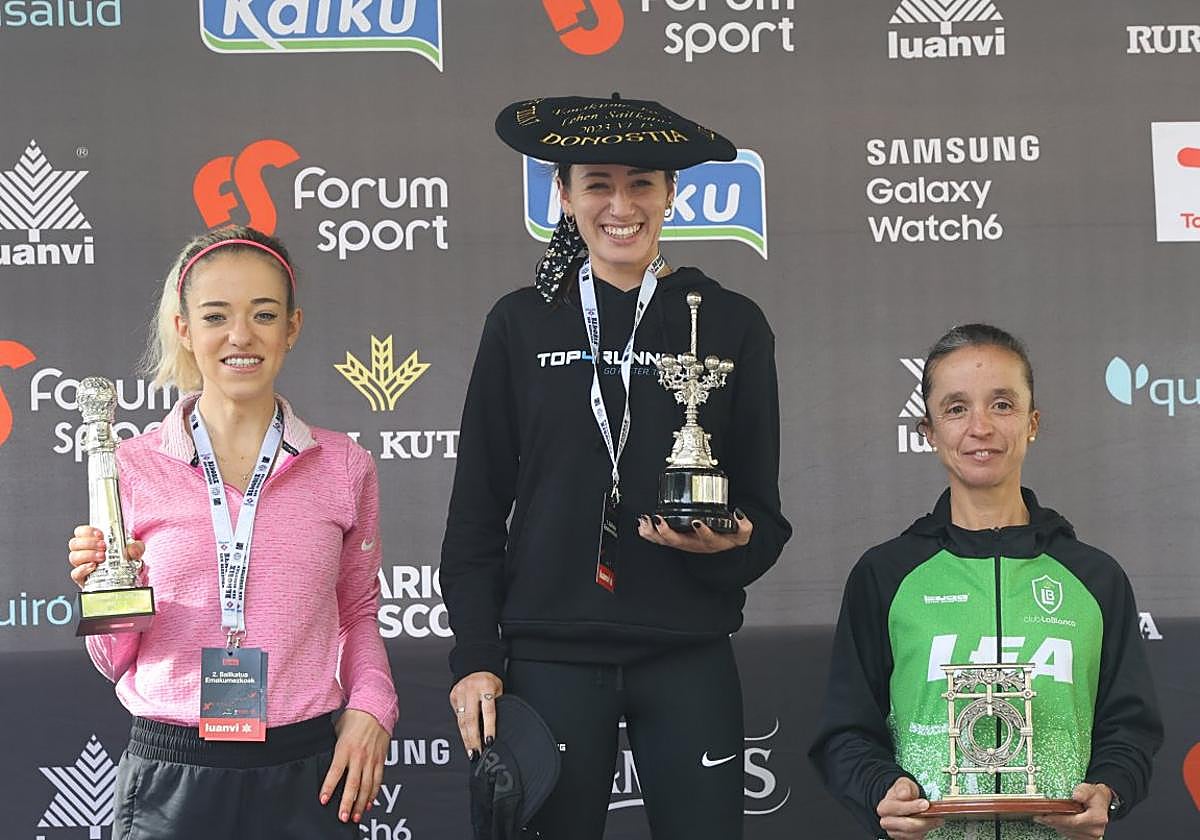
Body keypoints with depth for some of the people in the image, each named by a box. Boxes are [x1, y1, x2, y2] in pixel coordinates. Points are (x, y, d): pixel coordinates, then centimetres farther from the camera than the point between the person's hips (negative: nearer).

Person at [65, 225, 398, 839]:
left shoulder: (343, 467, 3)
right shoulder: (132, 467, 0)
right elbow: (118, 662, 6)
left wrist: (369, 708, -1)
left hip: (306, 780, 1)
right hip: (171, 781, -1)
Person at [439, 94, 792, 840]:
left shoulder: (730, 324, 3)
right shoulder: (522, 323, 4)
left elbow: (764, 514, 7)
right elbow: (478, 507, 5)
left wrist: (734, 542, -15)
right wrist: (476, 659, 0)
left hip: (689, 657, 0)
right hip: (550, 654, 0)